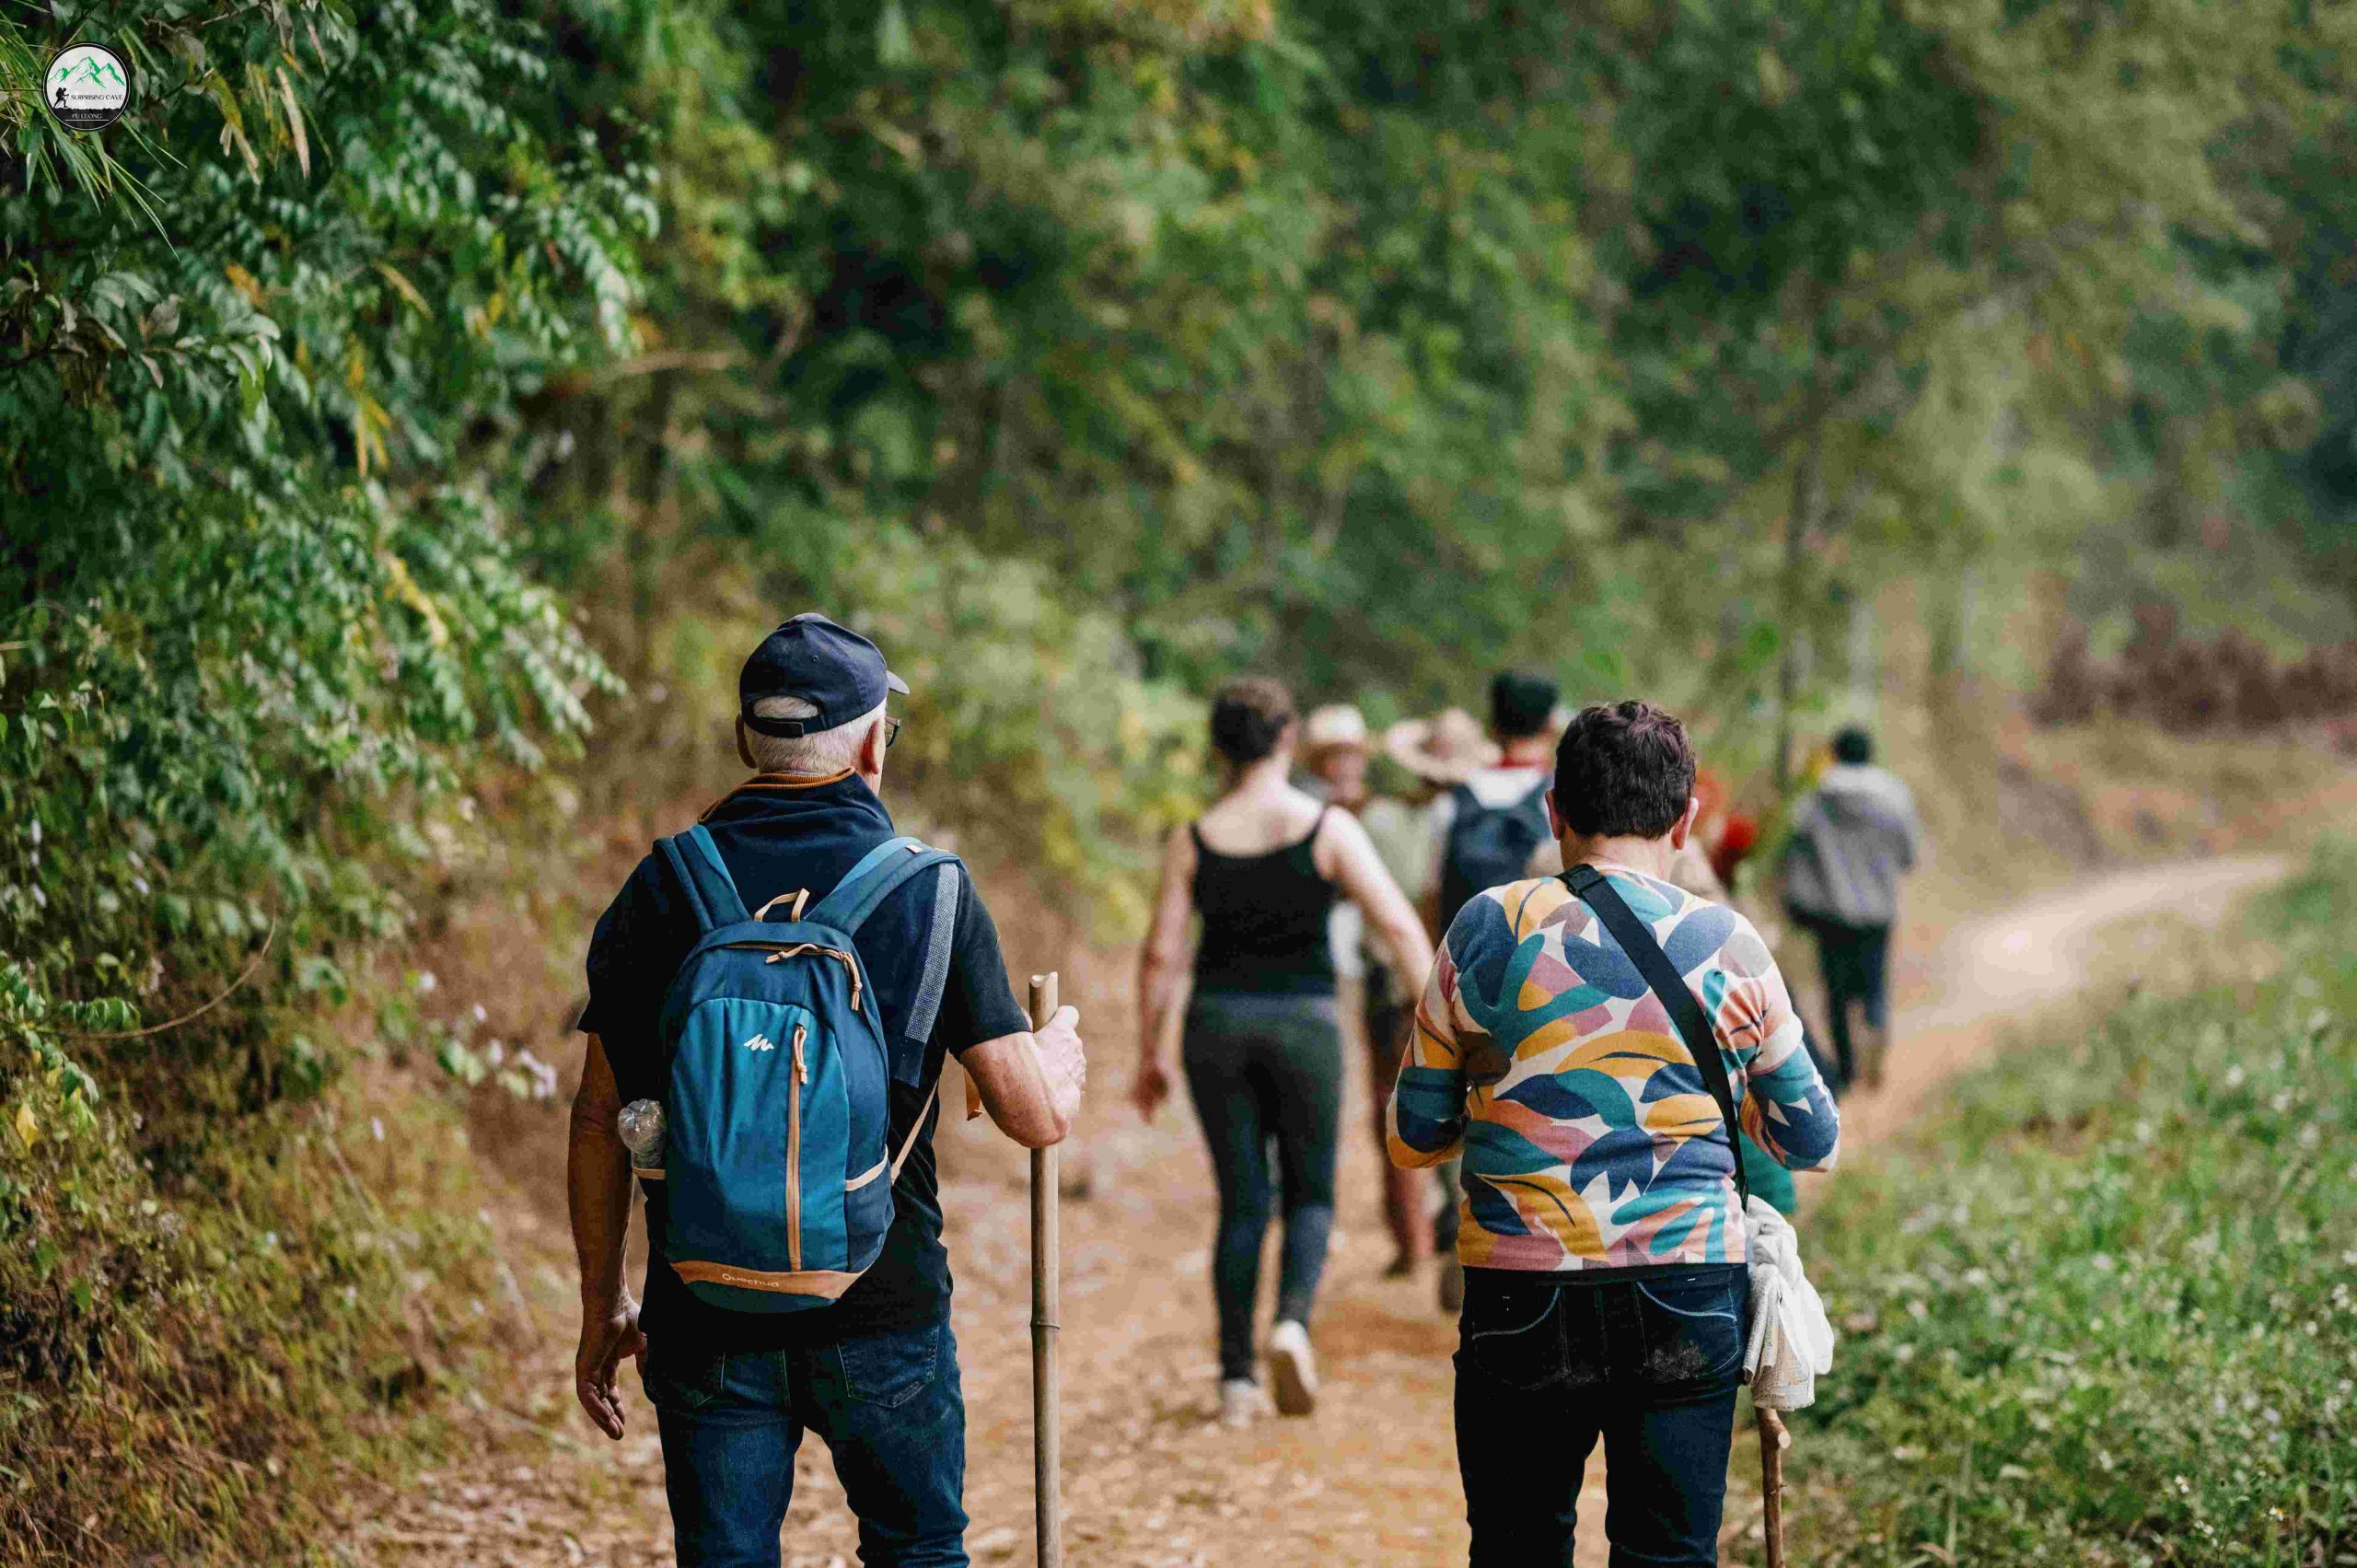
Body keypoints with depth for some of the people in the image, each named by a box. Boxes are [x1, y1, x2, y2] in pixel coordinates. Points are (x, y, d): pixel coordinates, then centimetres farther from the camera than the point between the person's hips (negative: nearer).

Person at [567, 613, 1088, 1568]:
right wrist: (1062, 1054, 19)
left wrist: (603, 1306, 11)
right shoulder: (931, 895, -4)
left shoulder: (661, 890, 0)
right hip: (883, 1311, -1)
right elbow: (1036, 1115, -4)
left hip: (705, 1317, 1)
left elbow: (598, 1120, 1)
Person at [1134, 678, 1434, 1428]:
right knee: (1311, 1194, 13)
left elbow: (1160, 953, -2)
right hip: (1303, 1025, -2)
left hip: (1218, 1024, 2)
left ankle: (1236, 1379, 6)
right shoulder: (1328, 829, -6)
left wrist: (1149, 1055, 7)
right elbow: (1398, 924, -12)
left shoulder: (1193, 841, -1)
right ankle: (1292, 1322, -14)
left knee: (1242, 1203, 11)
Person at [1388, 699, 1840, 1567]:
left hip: (1521, 1301, 0)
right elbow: (1815, 1142, 11)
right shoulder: (1727, 945, 0)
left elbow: (1413, 1138, 6)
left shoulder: (1486, 928, -2)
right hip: (1689, 1300, 1)